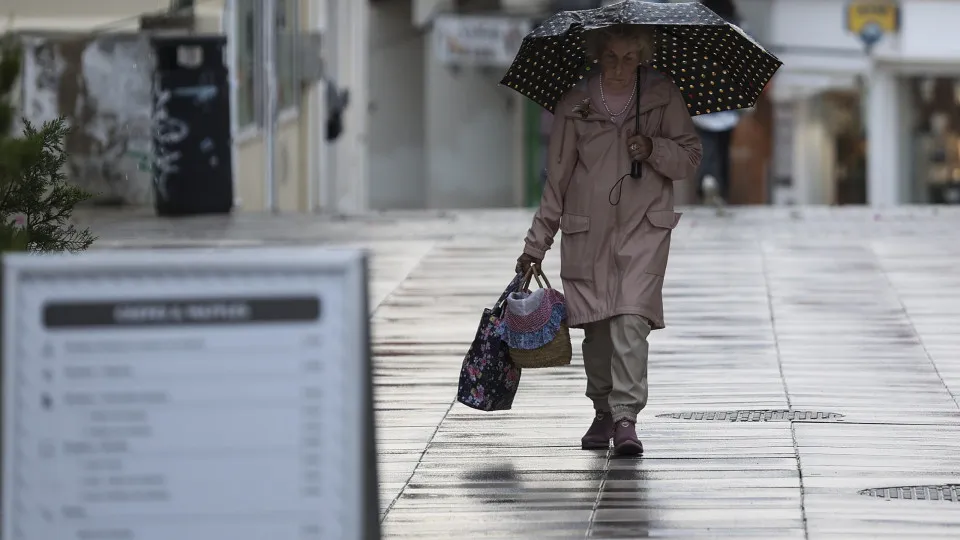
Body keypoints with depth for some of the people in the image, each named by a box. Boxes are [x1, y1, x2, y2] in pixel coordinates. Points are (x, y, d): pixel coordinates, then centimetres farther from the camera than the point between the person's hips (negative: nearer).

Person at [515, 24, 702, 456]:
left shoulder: (663, 97, 3)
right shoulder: (574, 104, 4)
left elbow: (690, 158, 8)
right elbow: (556, 178, 9)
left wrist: (653, 150, -13)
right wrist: (536, 244, 8)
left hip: (643, 227, -2)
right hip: (586, 230, 2)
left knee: (631, 320, -16)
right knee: (596, 326, 3)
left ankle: (626, 416, -18)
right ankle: (603, 413, 19)